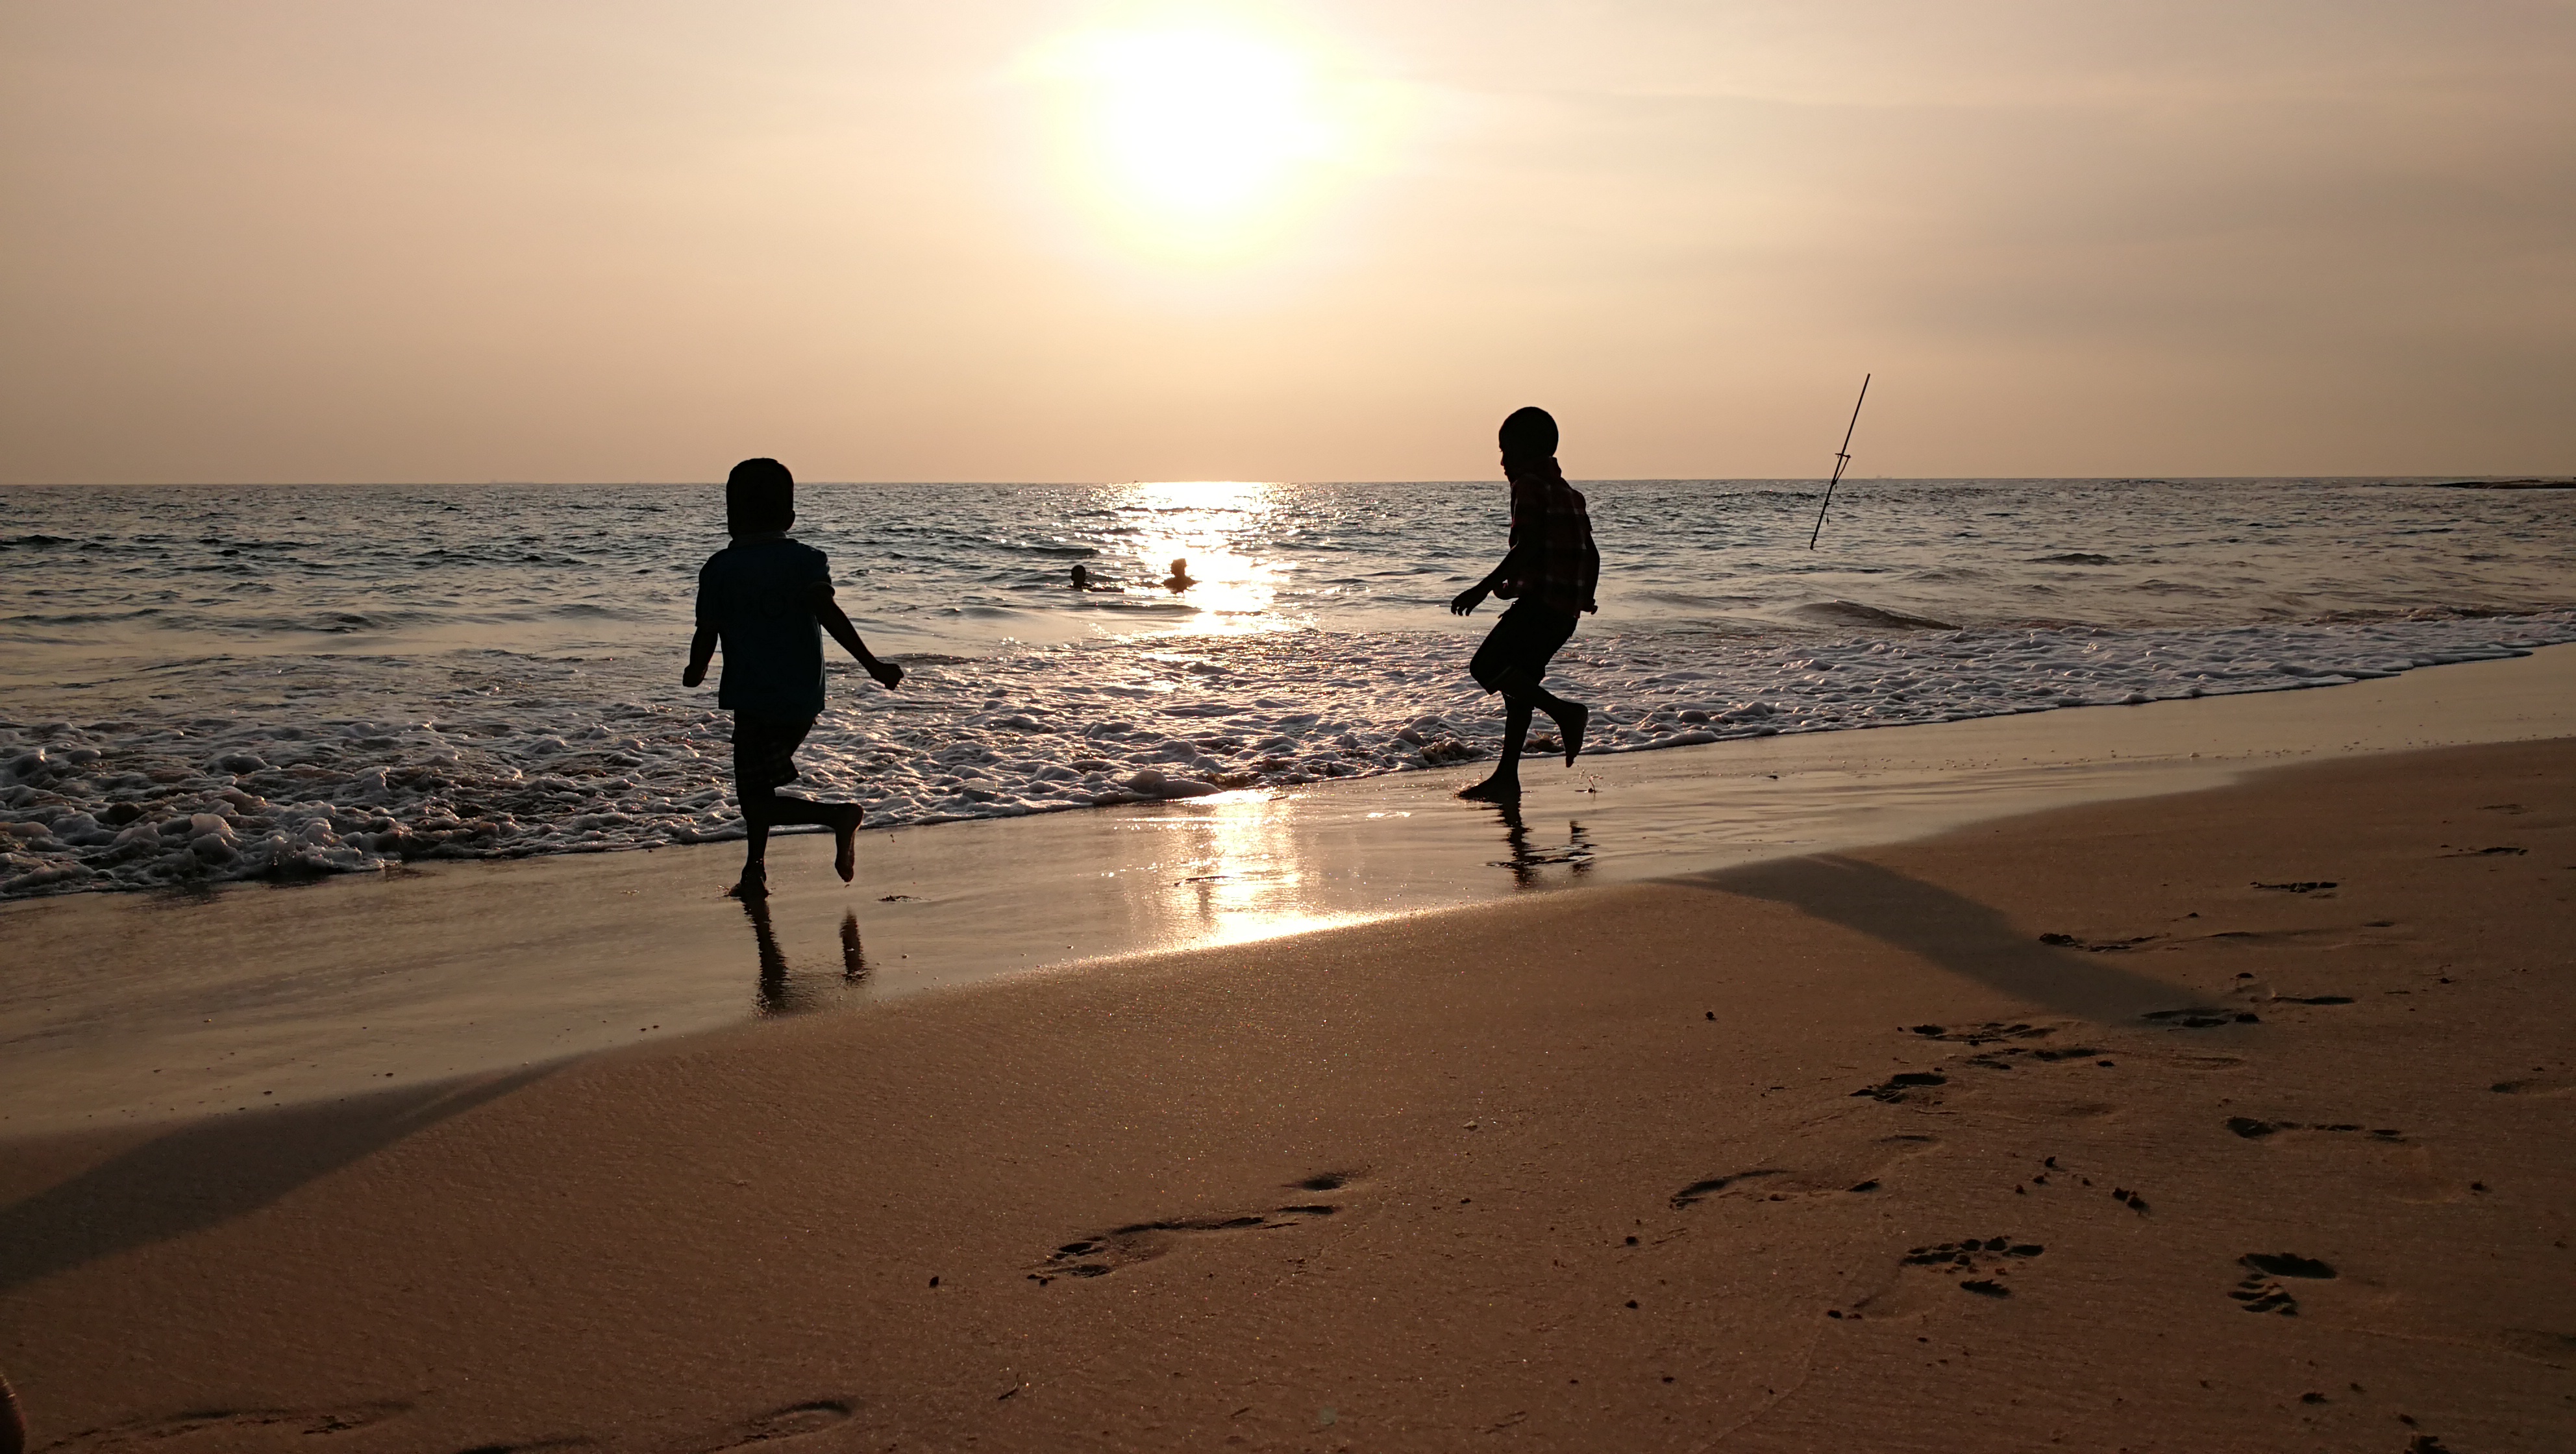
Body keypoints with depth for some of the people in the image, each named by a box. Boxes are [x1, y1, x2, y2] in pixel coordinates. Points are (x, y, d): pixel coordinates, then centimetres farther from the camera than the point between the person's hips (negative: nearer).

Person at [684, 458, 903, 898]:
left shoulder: (719, 569, -3)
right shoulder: (807, 561, 0)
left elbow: (706, 635, -1)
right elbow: (828, 613, -17)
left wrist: (695, 674, 20)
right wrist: (872, 664, -21)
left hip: (753, 697, -5)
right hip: (804, 700, 5)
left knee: (756, 797, -3)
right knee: (756, 786, 23)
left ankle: (838, 815, -23)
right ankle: (755, 870, 29)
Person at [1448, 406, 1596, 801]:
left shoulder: (1529, 485, -6)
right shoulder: (1568, 493, 21)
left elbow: (1527, 546, -19)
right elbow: (1591, 554, 23)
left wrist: (1484, 587, -19)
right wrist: (1584, 597, 39)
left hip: (1541, 601, -10)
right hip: (1567, 609, 10)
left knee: (1487, 667, -11)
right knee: (1517, 679, 13)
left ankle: (1564, 710, -18)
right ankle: (1506, 777, 13)